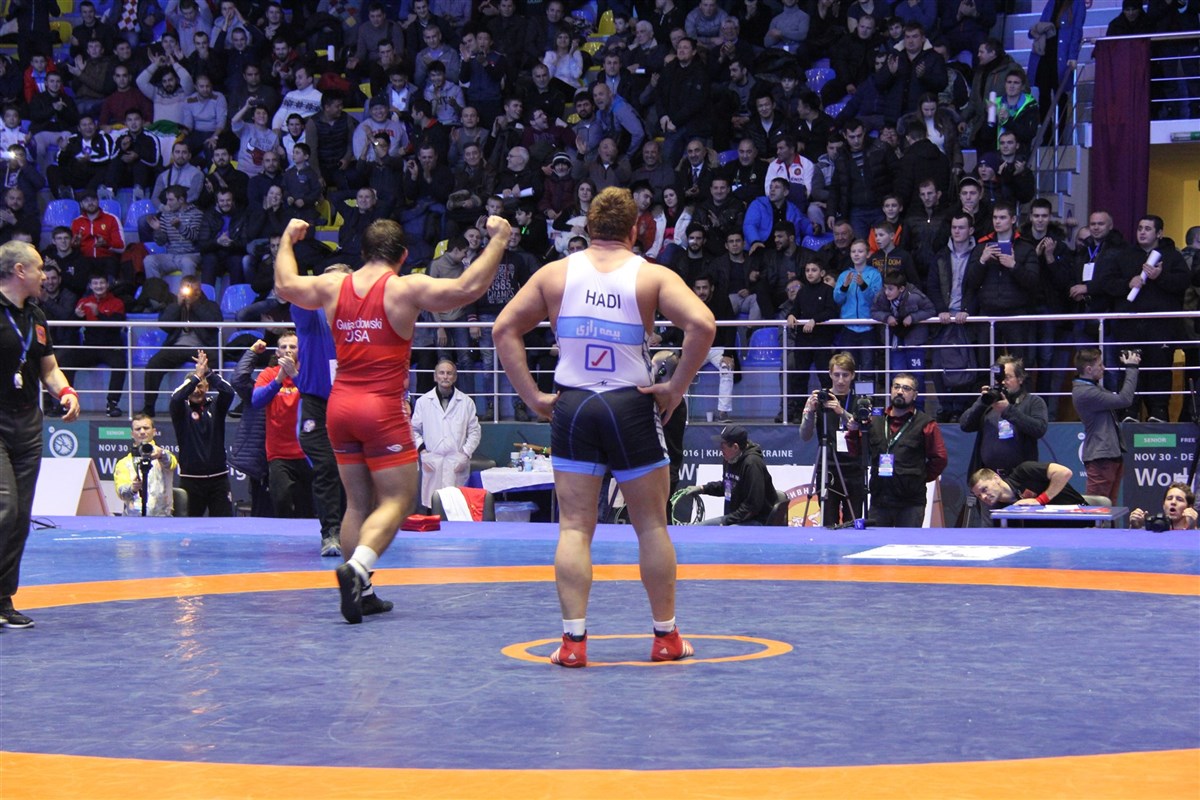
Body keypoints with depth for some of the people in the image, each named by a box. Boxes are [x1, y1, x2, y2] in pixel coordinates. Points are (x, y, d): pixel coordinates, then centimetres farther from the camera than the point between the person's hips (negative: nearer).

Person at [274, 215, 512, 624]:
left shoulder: (333, 286, 8)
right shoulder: (406, 288, -7)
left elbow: (285, 284, 25)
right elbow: (468, 287, -14)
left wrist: (288, 239, 41)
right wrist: (497, 239, -4)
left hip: (339, 406, 6)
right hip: (382, 407, -6)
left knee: (358, 503, 14)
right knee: (396, 501, -2)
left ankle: (359, 591, 13)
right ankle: (357, 568, -24)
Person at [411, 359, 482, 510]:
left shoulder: (466, 402, 9)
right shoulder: (423, 401, 10)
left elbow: (474, 431, 9)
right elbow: (414, 429, 13)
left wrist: (466, 454, -2)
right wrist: (422, 451, 0)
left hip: (457, 463, 0)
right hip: (432, 463, 0)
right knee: (432, 504, -5)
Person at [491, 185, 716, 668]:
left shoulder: (555, 273, 6)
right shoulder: (652, 276, -2)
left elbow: (504, 329, 4)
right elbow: (702, 325, -16)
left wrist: (533, 397, 4)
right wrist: (677, 386, -7)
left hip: (571, 407, 2)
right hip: (631, 406, -1)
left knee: (575, 527, 4)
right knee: (651, 525, 10)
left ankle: (573, 639, -2)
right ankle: (666, 637, 17)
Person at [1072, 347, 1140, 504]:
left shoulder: (1093, 387, 16)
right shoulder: (1084, 392, -19)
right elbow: (1124, 400, -21)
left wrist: (1130, 368, 13)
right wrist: (1131, 368, -10)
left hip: (1112, 454, 11)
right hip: (1100, 457, -11)